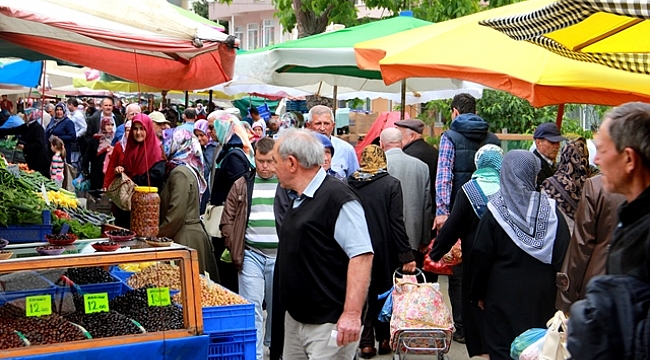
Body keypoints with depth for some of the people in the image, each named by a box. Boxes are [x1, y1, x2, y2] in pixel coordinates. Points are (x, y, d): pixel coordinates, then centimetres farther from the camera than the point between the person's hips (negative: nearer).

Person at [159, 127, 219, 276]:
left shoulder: (180, 173, -13)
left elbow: (176, 214, -19)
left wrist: (158, 236, -10)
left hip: (185, 238, -9)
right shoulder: (185, 169, 16)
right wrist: (159, 233, 13)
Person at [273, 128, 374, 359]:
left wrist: (352, 314, -28)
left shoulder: (338, 199, -16)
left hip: (329, 323, -9)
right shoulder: (298, 200, 13)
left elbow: (361, 256, -22)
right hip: (295, 319, 9)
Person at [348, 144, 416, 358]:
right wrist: (406, 254, -9)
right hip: (384, 250, -1)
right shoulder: (391, 184, -10)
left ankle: (366, 342, 11)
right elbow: (397, 222, -13)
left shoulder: (349, 184, -3)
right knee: (384, 292, 14)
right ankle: (384, 339, 21)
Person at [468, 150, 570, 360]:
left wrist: (478, 293, 6)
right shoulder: (550, 209, -5)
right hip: (542, 295, 2)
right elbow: (563, 255, -4)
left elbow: (481, 258, -5)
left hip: (504, 294, -2)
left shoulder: (496, 211, -8)